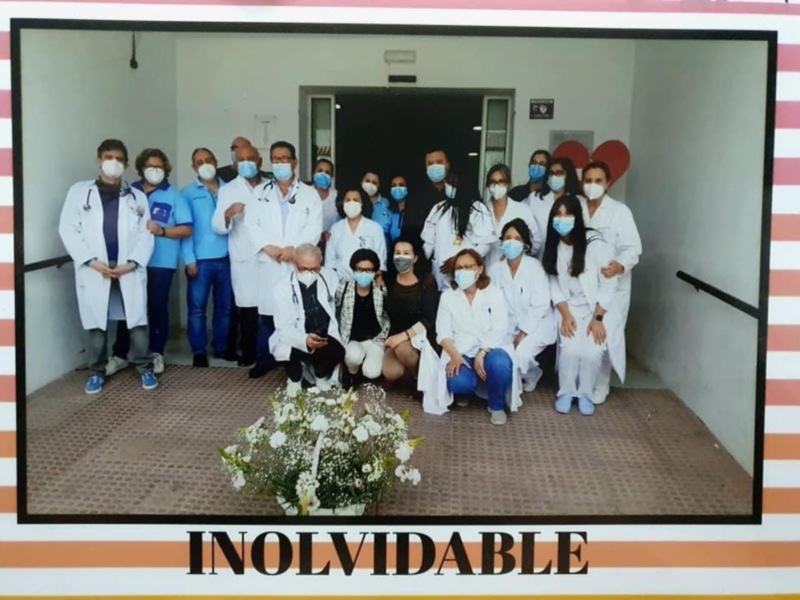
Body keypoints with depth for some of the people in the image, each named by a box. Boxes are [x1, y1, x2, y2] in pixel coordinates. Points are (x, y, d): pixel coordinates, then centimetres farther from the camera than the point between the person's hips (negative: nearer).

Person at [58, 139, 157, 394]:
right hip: (94, 270, -1)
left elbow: (146, 234, 5)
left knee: (137, 321, 0)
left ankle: (145, 368, 13)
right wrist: (91, 261, -9)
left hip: (129, 270, 1)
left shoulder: (137, 197, 12)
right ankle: (97, 372, 18)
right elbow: (68, 229, 1)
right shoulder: (79, 191, 8)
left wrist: (131, 263, -9)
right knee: (96, 324, 5)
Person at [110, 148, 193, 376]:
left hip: (161, 262, -1)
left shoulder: (174, 196, 3)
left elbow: (187, 229, -2)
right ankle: (120, 354, 14)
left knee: (157, 307, 5)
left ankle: (156, 354, 17)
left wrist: (161, 230, -15)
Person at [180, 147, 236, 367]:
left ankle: (222, 347, 22)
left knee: (225, 306, 9)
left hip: (226, 257, 2)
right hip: (200, 259, -2)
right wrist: (189, 259, -8)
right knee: (197, 307, 1)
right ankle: (199, 351, 10)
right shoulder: (188, 193, 4)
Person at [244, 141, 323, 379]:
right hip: (269, 262, 1)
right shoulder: (260, 193, 14)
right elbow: (251, 224, 3)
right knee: (267, 311, 3)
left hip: (299, 262, -1)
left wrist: (294, 248, -15)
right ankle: (265, 359, 12)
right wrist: (267, 246, -12)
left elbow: (314, 228, -1)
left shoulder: (309, 194, 9)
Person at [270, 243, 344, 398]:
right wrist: (305, 340, -37)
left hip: (326, 336, 2)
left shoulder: (330, 277, -3)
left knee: (338, 350, -30)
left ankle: (321, 376, 7)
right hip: (296, 339, -2)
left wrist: (333, 335, -9)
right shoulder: (283, 287, -12)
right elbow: (284, 327, -18)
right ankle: (295, 379, 3)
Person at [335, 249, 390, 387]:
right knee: (354, 356, -35)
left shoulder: (382, 290, -7)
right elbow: (334, 315, 2)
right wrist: (338, 341, -1)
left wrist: (384, 337, -4)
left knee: (371, 373, -24)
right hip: (351, 340, 0)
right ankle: (352, 373, 2)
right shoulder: (343, 288, -7)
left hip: (374, 340, 0)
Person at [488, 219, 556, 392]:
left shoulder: (535, 267, -12)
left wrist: (523, 334, -18)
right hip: (509, 326, 4)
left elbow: (540, 306, -15)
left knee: (519, 355, -28)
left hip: (536, 325, -4)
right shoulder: (495, 269, -1)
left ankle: (531, 375, 8)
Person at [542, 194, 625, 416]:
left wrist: (597, 318, -16)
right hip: (569, 309, 3)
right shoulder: (554, 246, -2)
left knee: (592, 352, -24)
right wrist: (565, 314, -12)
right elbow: (554, 284, 0)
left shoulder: (596, 243, -17)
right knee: (570, 348, -23)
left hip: (599, 308, -3)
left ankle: (586, 394, 3)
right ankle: (566, 393, 1)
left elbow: (609, 284, -14)